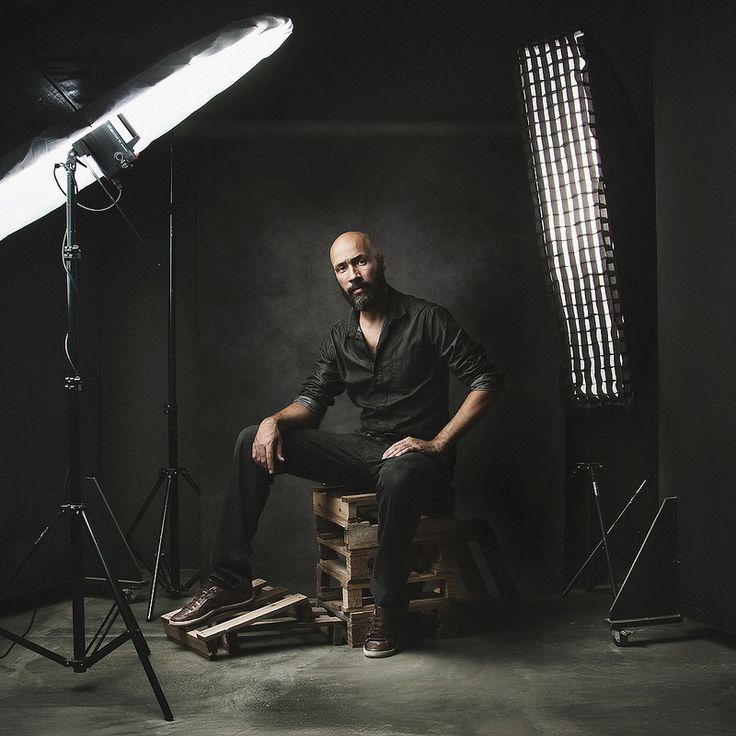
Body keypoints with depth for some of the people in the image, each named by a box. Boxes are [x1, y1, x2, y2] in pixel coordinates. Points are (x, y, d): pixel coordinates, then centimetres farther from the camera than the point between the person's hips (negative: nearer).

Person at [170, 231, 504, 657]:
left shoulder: (426, 319, -7)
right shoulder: (340, 339, 11)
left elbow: (488, 382, -12)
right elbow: (313, 400, 10)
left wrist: (437, 444, -20)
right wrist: (275, 420, -13)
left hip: (417, 453, -6)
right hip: (365, 449, 6)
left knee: (399, 474, -44)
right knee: (254, 442, -8)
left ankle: (388, 608, -26)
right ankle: (231, 581, -9)